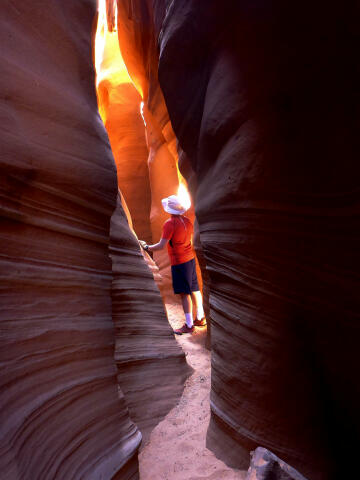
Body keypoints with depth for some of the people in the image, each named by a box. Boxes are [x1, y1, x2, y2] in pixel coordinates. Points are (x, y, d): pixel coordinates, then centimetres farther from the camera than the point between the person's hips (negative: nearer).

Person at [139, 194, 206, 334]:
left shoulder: (169, 224, -16)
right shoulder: (187, 220, 7)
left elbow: (161, 245, -18)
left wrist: (147, 247, -4)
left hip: (179, 262, -8)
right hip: (191, 258, 8)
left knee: (184, 293, -2)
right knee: (194, 289, 17)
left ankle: (189, 325, 5)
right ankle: (200, 318, 29)